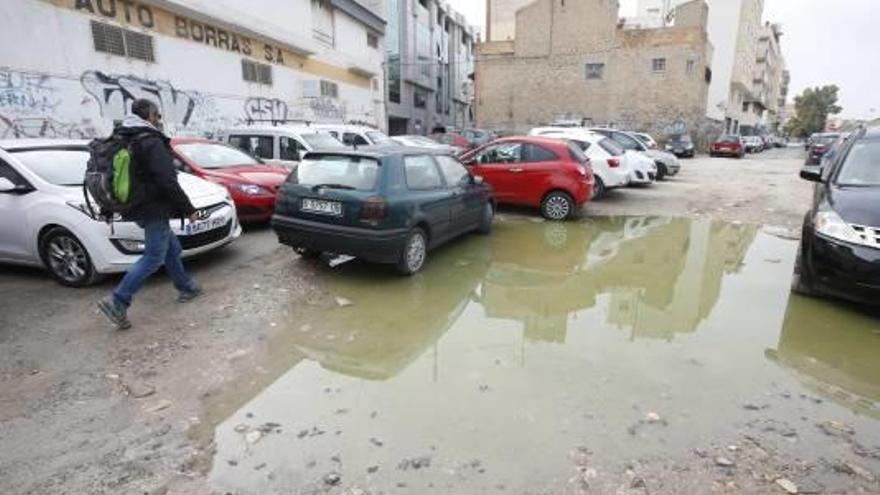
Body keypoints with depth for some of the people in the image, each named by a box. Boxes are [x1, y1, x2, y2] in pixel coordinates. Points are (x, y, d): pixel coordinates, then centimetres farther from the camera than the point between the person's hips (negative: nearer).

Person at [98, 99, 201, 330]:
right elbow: (167, 181, -22)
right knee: (153, 258, -6)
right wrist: (188, 209, -16)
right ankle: (117, 302, -8)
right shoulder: (152, 142, -16)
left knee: (172, 248, 19)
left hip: (138, 208, 10)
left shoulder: (125, 141, 14)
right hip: (153, 209, -10)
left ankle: (185, 288, 29)